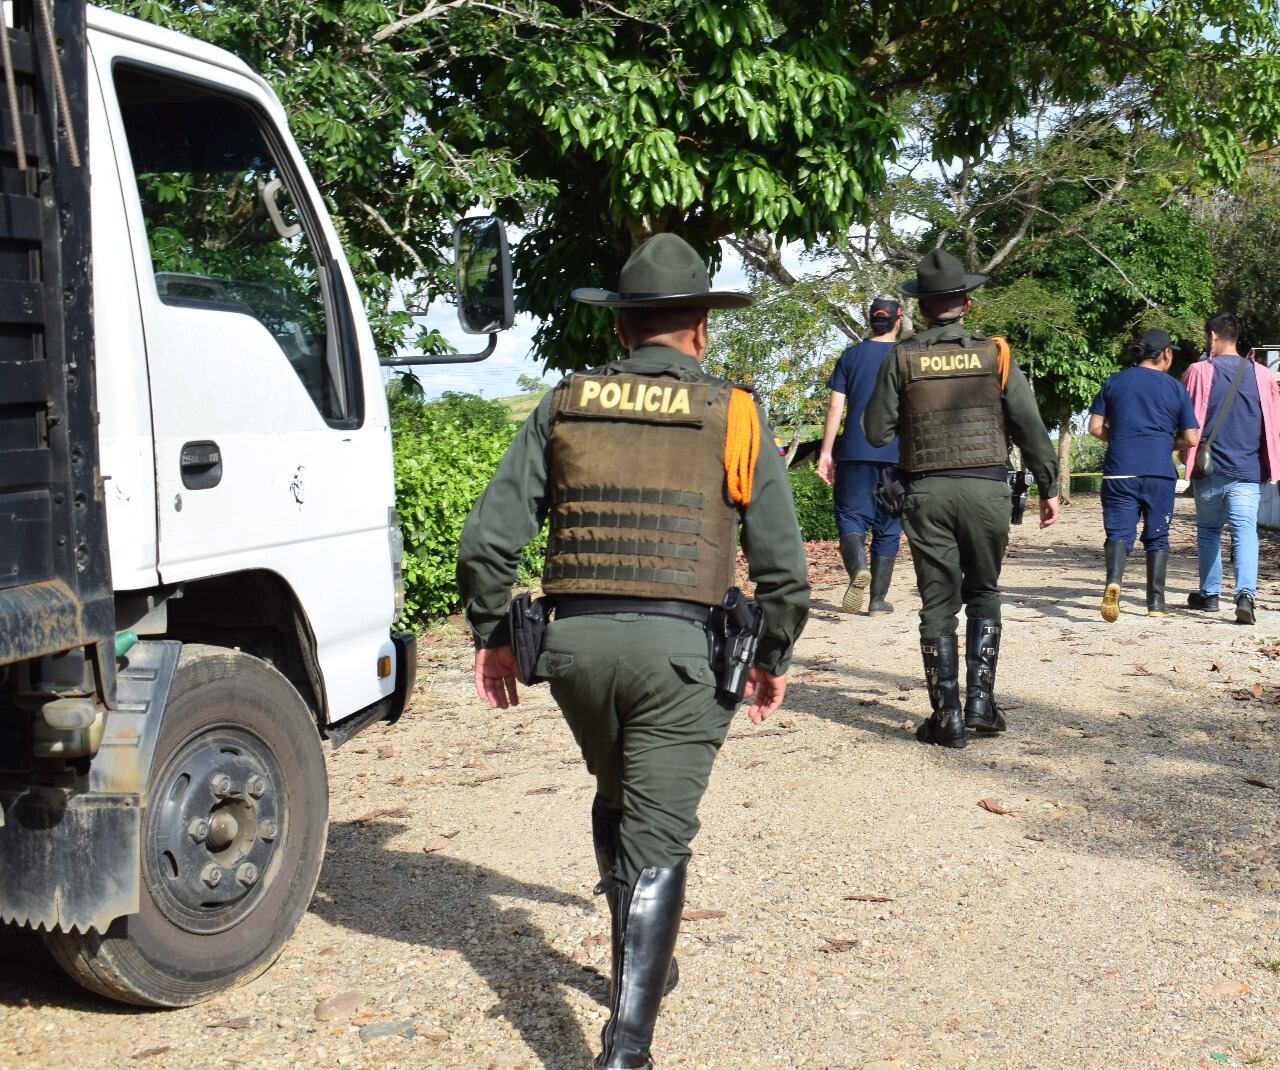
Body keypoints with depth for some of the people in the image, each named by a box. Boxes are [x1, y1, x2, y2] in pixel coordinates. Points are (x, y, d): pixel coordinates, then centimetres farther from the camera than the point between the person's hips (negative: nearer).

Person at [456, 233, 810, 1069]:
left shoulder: (564, 407, 7)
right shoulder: (734, 416, 2)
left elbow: (487, 539, 4)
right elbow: (784, 566, 1)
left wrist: (494, 636, 17)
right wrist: (775, 657, 15)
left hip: (574, 641, 3)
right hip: (677, 646, -3)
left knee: (618, 800, 27)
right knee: (658, 842, 3)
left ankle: (643, 964, 40)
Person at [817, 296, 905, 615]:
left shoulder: (851, 355, 4)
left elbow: (836, 406, 0)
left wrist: (826, 451, 2)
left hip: (855, 451, 0)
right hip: (897, 454, 0)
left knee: (851, 514, 5)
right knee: (888, 526, 8)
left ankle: (858, 567, -25)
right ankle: (878, 599, 9)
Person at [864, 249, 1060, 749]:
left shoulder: (901, 358, 0)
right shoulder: (994, 353, 1)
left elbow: (876, 431, 1)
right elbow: (1030, 427, 0)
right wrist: (1048, 487, 8)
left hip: (926, 491, 0)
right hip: (986, 487, 0)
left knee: (938, 604, 6)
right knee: (983, 594, 17)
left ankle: (946, 718, 6)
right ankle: (980, 702, 10)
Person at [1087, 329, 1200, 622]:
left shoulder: (1114, 382, 7)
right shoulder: (1175, 388, 4)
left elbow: (1095, 427, 4)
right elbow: (1191, 438, 2)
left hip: (1119, 471, 0)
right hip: (1160, 472, 0)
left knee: (1119, 531, -2)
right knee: (1157, 536, 13)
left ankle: (1114, 581, -31)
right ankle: (1156, 602, 16)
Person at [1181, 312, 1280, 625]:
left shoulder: (1199, 372, -4)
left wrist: (1189, 457, 17)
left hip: (1209, 470, -1)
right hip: (1248, 471, 1)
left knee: (1208, 530, 17)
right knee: (1245, 532, -5)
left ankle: (1209, 594, 23)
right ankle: (1246, 593, -24)